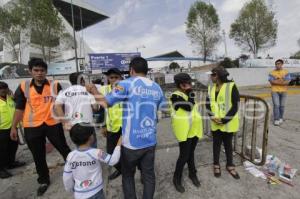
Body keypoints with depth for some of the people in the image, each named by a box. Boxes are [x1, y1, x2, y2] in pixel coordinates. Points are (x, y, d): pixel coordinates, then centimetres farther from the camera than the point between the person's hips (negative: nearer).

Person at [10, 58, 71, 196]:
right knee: (38, 156, 16)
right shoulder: (23, 87, 1)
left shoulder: (55, 86, -2)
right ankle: (44, 181, 37)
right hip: (32, 127, 2)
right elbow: (19, 108, 6)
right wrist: (13, 127, 6)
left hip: (53, 124, -1)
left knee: (64, 149, 11)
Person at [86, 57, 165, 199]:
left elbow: (105, 102, -10)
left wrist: (93, 90, 8)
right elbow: (162, 110, 14)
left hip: (131, 142, -4)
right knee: (148, 174, 19)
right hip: (150, 141, 4)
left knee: (128, 175, 19)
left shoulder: (126, 84, -11)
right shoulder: (157, 88, 4)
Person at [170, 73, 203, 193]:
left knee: (191, 153, 21)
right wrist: (191, 93, -13)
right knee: (184, 155, 0)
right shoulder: (176, 96, -15)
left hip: (194, 129, 7)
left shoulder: (188, 94, 11)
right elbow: (188, 107, -25)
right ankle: (177, 179, 21)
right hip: (184, 131, -7)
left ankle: (192, 173, 39)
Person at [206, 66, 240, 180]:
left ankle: (230, 165, 34)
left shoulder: (231, 86, -12)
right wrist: (212, 117, -10)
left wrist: (224, 120, -18)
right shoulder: (211, 88, 3)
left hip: (228, 122, -3)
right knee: (216, 143, 14)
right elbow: (208, 103, 4)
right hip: (215, 122, 3)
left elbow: (235, 106, -13)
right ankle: (216, 165, 32)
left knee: (228, 143, 14)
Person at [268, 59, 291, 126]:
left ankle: (281, 118, 25)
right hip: (275, 91, -2)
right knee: (276, 105, -9)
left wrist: (277, 81, -15)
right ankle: (276, 119, -4)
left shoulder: (286, 72, 4)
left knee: (282, 105, 8)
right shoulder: (272, 72, 0)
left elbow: (287, 81, -7)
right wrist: (282, 81, -11)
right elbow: (272, 81, -13)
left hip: (283, 91, 2)